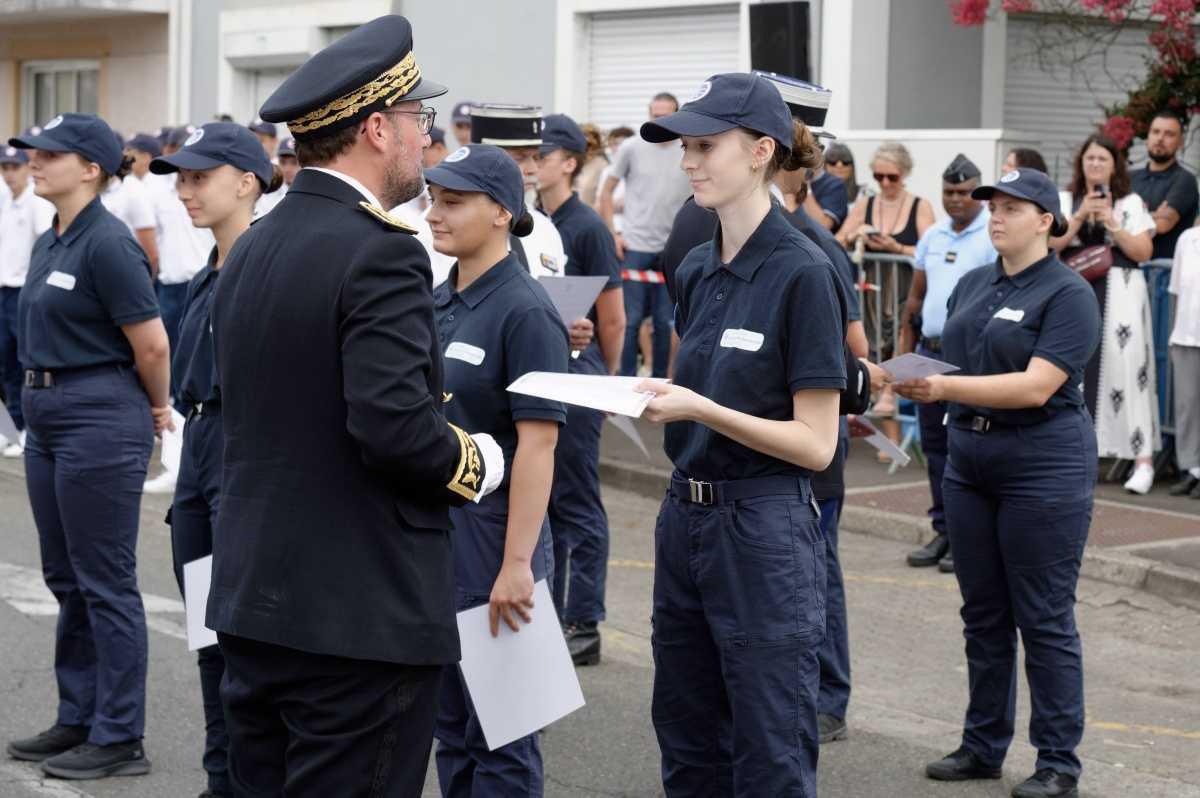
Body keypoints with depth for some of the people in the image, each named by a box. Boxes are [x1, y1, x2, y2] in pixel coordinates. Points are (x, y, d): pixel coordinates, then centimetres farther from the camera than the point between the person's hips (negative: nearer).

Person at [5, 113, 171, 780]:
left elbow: (153, 345, -16)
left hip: (100, 421, -9)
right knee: (67, 580, 15)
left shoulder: (108, 243, -16)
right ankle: (79, 720, 25)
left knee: (106, 582, -2)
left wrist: (155, 412, -1)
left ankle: (119, 739, 6)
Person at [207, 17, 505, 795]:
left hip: (253, 597, 8)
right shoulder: (380, 252, -15)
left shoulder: (251, 248, 10)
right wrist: (480, 462, -4)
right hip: (365, 613, -8)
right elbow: (398, 427, -24)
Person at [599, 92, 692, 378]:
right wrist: (612, 234, -1)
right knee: (631, 319, 0)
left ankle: (659, 379, 18)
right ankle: (627, 379, 7)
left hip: (671, 250, 2)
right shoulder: (632, 147, -1)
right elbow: (606, 191, 6)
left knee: (664, 321, 8)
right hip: (634, 247, -2)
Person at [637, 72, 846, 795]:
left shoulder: (803, 273, -14)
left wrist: (702, 410, -23)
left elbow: (816, 443, -14)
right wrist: (653, 399, 1)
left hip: (764, 531, -8)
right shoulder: (696, 271, 9)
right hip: (686, 518, 8)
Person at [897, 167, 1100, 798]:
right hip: (970, 457, 7)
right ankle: (983, 746, 22)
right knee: (983, 614, 12)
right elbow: (951, 370, 17)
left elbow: (1036, 386, -21)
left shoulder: (1067, 294, -10)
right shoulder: (972, 285, 12)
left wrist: (945, 387, -26)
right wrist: (915, 383, -4)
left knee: (1044, 620, -1)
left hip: (1044, 463, -7)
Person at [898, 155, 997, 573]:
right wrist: (905, 352, 14)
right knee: (934, 445, 10)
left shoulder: (995, 236, -5)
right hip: (930, 351, 7)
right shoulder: (932, 236, 15)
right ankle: (944, 530, 18)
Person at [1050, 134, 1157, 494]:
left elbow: (1144, 252, 0)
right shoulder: (1065, 201, 12)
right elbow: (1051, 245, 1)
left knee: (1125, 368, -9)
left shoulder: (1131, 203, 8)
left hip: (1120, 292, -2)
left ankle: (1143, 458, -9)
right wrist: (1081, 216, -8)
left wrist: (1112, 224, -9)